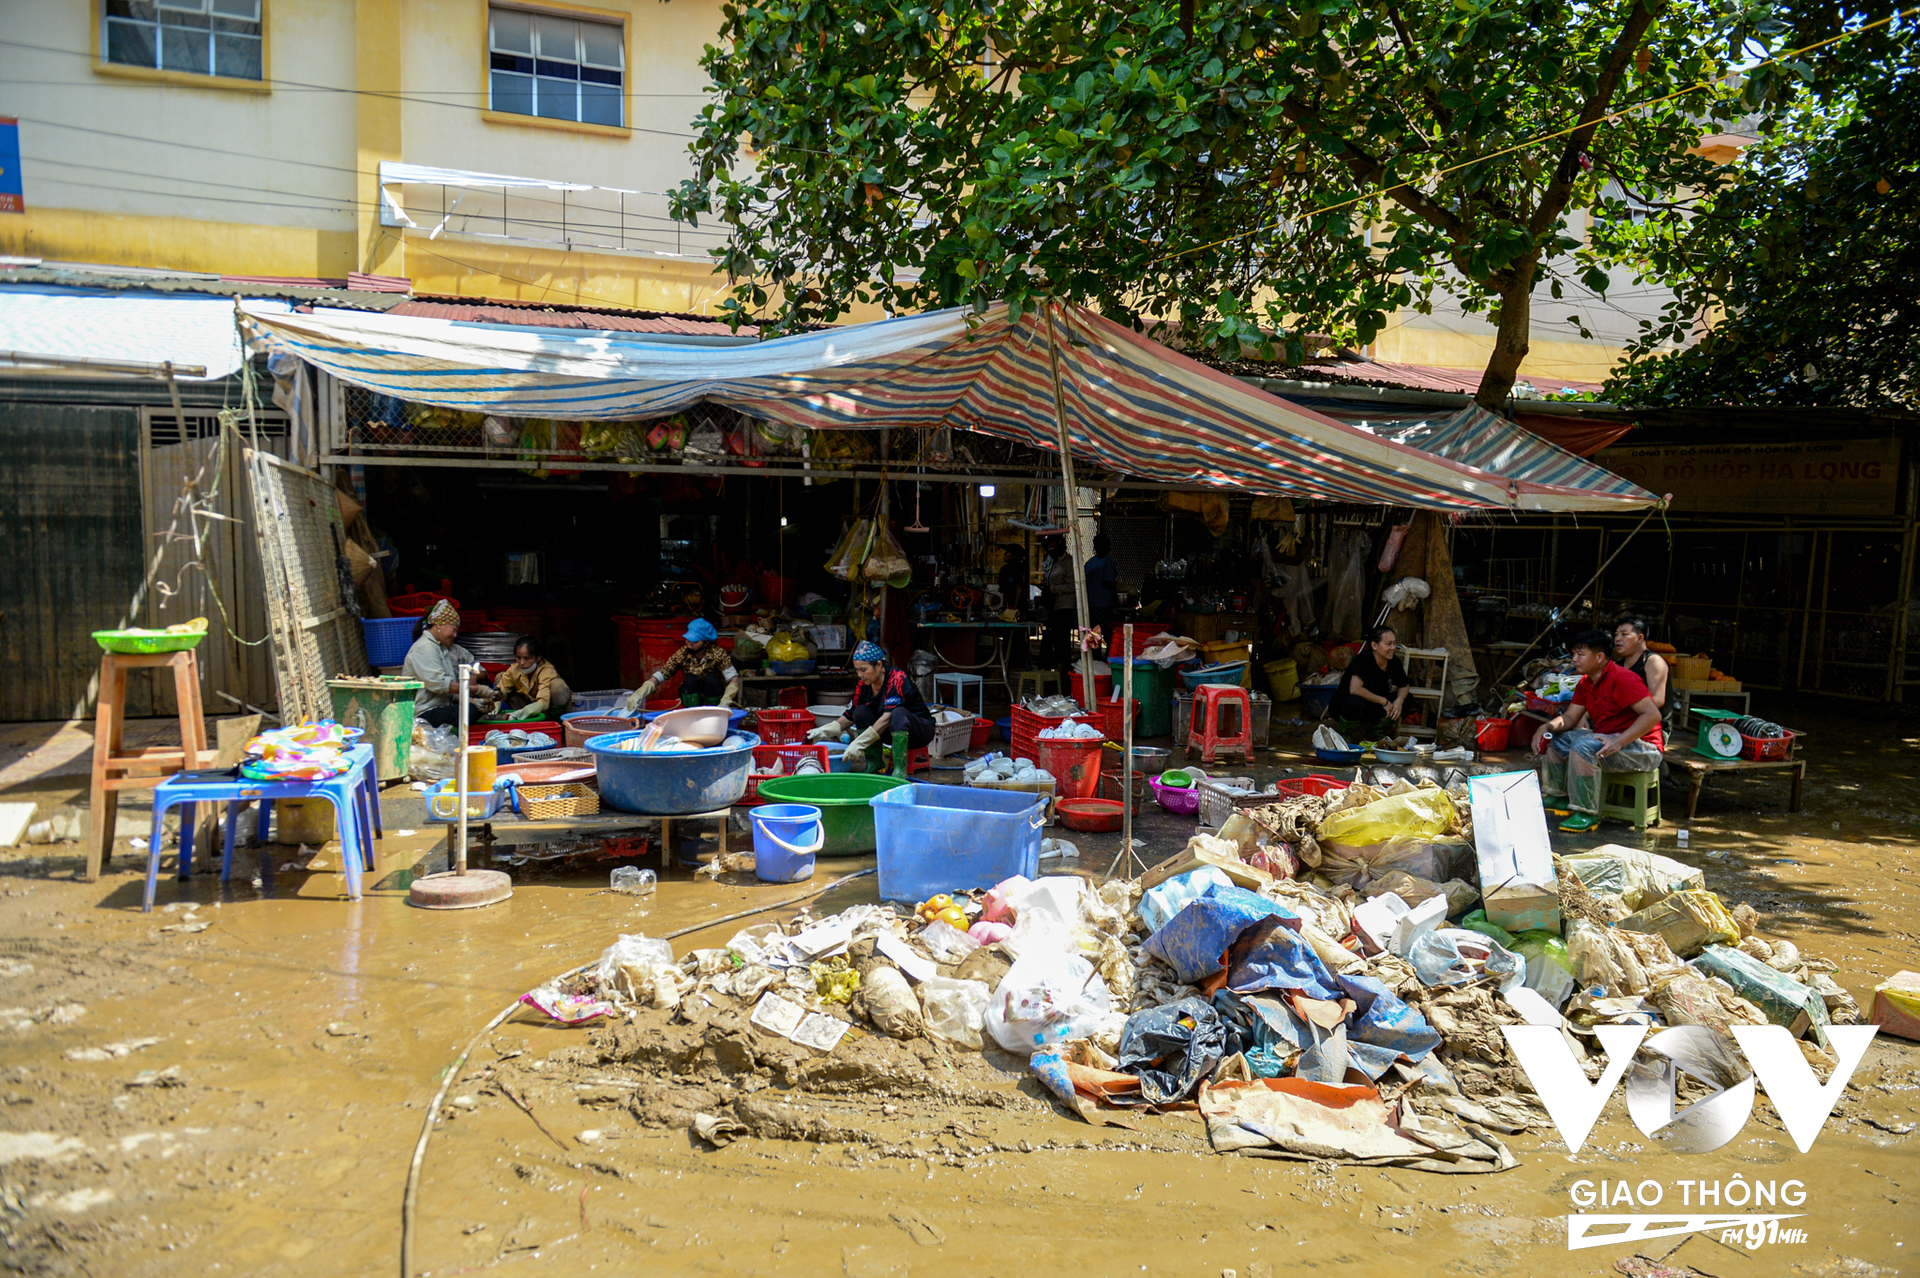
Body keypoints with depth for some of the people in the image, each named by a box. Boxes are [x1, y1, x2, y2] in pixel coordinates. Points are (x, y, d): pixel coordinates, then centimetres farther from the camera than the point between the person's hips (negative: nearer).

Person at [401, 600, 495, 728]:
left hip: (439, 708, 10)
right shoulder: (424, 648, -9)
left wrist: (471, 700, 0)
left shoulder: (441, 648, 23)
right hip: (423, 714, -10)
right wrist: (477, 690, -20)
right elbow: (438, 683, -22)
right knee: (470, 710, -31)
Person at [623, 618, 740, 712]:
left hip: (715, 699, -1)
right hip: (692, 699, 1)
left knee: (710, 679, -29)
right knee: (690, 679, -27)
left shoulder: (718, 654, -19)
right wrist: (639, 693, -31)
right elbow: (660, 675, -17)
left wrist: (725, 701, -40)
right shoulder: (682, 654, -13)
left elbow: (734, 679, -26)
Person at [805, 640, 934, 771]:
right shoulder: (863, 686, -5)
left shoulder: (897, 680, -25)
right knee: (861, 711, -14)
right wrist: (826, 730, -16)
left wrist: (859, 743, -42)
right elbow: (849, 717, 3)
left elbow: (888, 716, -35)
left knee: (898, 712, -36)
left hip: (922, 729, -6)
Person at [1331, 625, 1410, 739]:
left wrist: (1399, 700, -15)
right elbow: (1355, 689, -37)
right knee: (1357, 703, -40)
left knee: (1407, 701, -8)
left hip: (1372, 708, 7)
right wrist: (1384, 701, -28)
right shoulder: (1364, 660, -25)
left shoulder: (1394, 661, -5)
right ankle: (1346, 736, -10)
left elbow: (1404, 686, 9)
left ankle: (1371, 734, 5)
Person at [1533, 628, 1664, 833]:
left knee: (1583, 746, -32)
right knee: (1553, 740, 7)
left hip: (1642, 748, -10)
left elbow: (1653, 715, -26)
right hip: (1606, 739, 10)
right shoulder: (1586, 682, 9)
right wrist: (1547, 727, -10)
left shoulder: (1622, 678, -20)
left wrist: (1618, 742, -34)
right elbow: (1569, 717, 12)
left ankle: (1586, 814, -25)